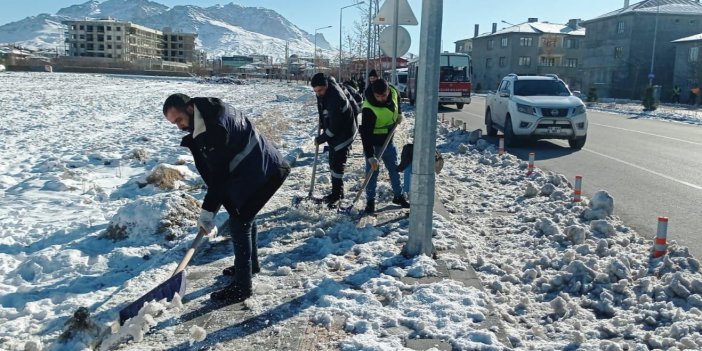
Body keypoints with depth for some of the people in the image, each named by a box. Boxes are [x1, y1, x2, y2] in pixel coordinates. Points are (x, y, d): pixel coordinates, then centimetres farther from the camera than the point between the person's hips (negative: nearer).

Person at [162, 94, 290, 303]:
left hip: (264, 172, -10)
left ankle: (242, 286, -2)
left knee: (239, 222, -9)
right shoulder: (204, 120, 6)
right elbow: (215, 169, 12)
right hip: (253, 170, 10)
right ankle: (250, 264, 40)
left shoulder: (216, 125, -26)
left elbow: (219, 173, -23)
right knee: (244, 216, 21)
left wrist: (208, 211, -19)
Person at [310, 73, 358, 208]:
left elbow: (335, 125, -27)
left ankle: (336, 195, 3)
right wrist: (322, 125, 8)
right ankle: (336, 193, 26)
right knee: (333, 162, 15)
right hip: (332, 133, 9)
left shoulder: (336, 98, -32)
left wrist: (321, 139, -18)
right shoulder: (322, 92, -7)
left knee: (337, 163, -8)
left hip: (344, 133, -9)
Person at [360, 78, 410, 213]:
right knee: (372, 171, 0)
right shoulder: (369, 109, -34)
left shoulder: (393, 92, -16)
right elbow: (366, 134, -32)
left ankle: (398, 196, 32)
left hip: (388, 139, 6)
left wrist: (399, 114, 7)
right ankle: (370, 201, 13)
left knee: (394, 168, 16)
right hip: (373, 143, -6)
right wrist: (370, 156, -34)